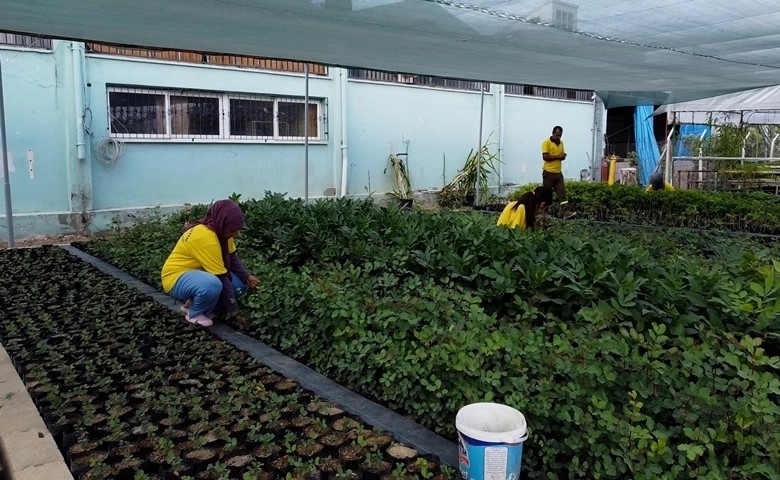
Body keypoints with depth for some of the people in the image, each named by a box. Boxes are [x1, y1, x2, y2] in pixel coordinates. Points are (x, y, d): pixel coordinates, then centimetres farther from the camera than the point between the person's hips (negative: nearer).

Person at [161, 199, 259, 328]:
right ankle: (194, 313, -8)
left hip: (197, 271, 9)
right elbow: (222, 278, -29)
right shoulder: (205, 238, -32)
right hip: (177, 277, -9)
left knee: (241, 283, -3)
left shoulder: (219, 229, -6)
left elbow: (232, 258, 1)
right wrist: (233, 312, -25)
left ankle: (195, 302, 7)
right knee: (213, 284, -38)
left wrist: (246, 277, -18)